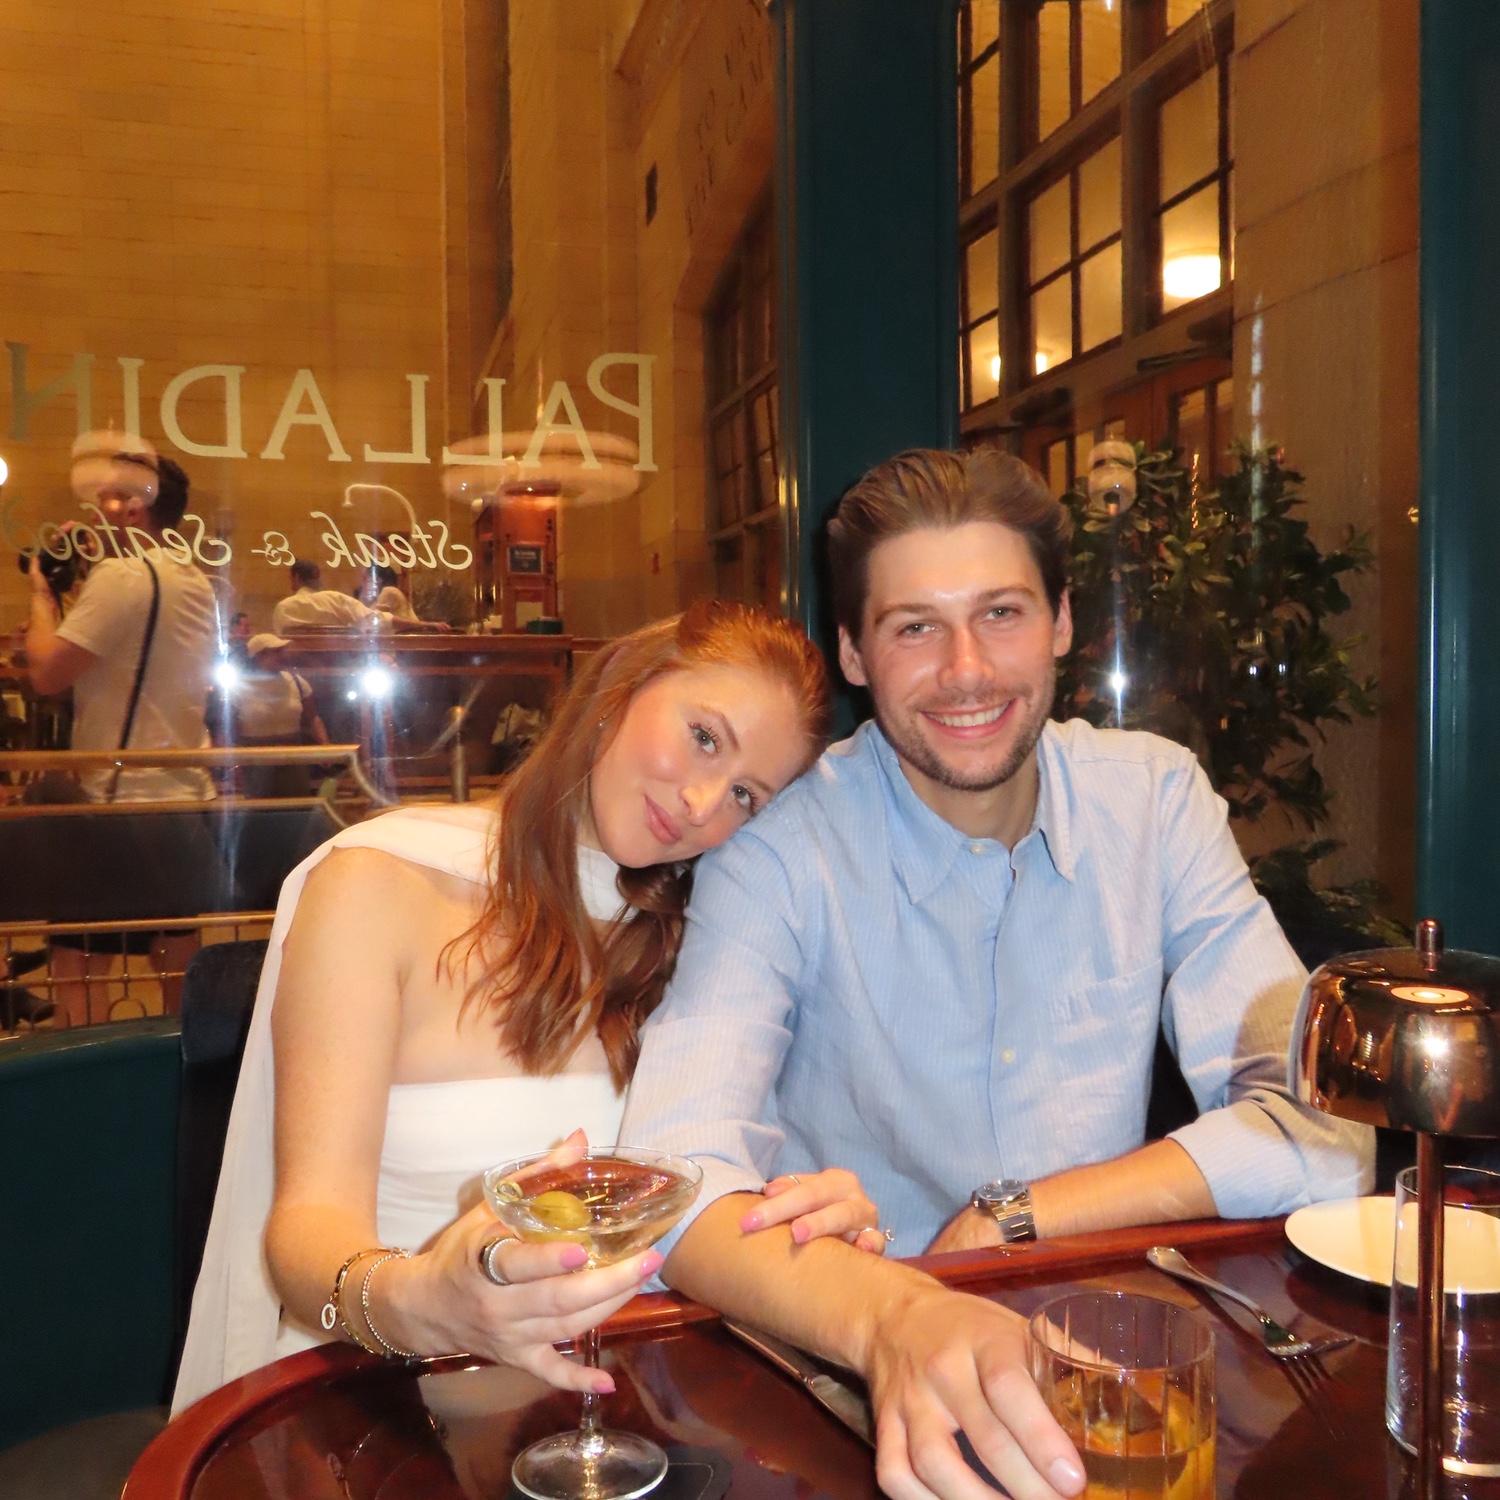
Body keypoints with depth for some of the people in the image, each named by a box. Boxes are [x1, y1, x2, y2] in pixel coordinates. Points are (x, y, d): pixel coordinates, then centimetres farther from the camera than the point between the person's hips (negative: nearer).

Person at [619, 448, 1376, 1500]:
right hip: (851, 1372, -3)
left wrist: (1012, 1216, -15)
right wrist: (891, 1316, -43)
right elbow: (677, 1180, -25)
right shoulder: (778, 847, -14)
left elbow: (1323, 1127, -8)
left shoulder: (1157, 798, -5)